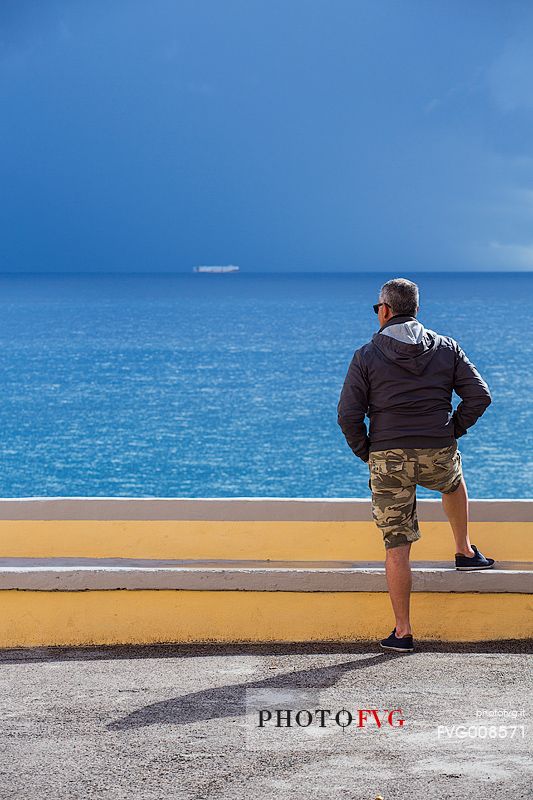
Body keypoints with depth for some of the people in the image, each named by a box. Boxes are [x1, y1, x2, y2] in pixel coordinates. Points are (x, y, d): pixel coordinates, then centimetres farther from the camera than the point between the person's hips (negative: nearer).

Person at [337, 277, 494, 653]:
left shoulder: (367, 355, -3)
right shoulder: (446, 348, 3)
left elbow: (348, 415, -7)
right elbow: (480, 395, -1)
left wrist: (365, 452, 7)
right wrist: (452, 431, 10)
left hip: (388, 459, -1)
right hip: (438, 454, 2)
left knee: (397, 546, 3)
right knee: (454, 481, 39)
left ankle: (403, 632, 4)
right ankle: (465, 551, 45)